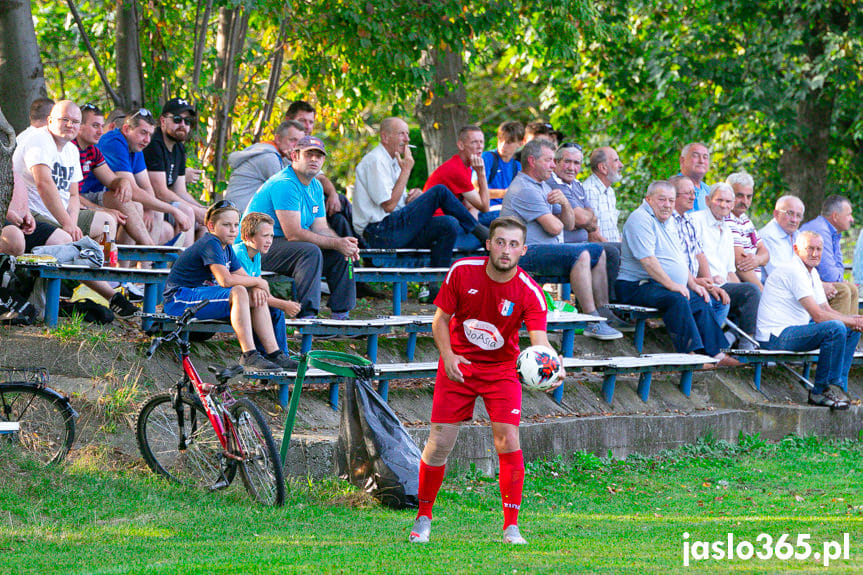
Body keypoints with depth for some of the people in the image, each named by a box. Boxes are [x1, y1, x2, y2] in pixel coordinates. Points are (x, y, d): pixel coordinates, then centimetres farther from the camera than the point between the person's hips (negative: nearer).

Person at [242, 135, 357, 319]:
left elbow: (321, 228, 9)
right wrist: (336, 243, -23)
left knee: (341, 254, -1)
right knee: (311, 252, -32)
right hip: (258, 248, -10)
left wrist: (344, 243, -13)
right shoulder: (284, 184, -21)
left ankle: (341, 315, 0)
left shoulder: (315, 186, 11)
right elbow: (293, 234, -25)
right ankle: (306, 315, -35)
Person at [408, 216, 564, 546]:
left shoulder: (530, 293, -18)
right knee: (439, 443, -3)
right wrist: (447, 355, -18)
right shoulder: (462, 272, -13)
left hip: (502, 368, -1)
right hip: (458, 364, 1)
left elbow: (539, 340, -28)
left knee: (508, 441, -14)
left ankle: (511, 527, -4)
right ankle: (423, 518, 16)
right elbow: (441, 319, -2)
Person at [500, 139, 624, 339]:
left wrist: (564, 203, -6)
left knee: (598, 252, 13)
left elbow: (569, 224, 15)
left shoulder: (543, 186, 19)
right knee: (580, 255, -30)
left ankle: (603, 312, 10)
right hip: (527, 253, -11)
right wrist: (555, 219, 4)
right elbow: (555, 228, -20)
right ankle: (593, 323, -33)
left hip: (547, 249, 11)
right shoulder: (525, 190, -15)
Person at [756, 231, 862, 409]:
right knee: (836, 328, -28)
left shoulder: (812, 272, 15)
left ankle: (837, 387, 7)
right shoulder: (793, 271, -18)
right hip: (775, 337, -11)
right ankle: (820, 392, -18)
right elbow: (818, 316, -22)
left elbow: (827, 310, 16)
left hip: (794, 330, 11)